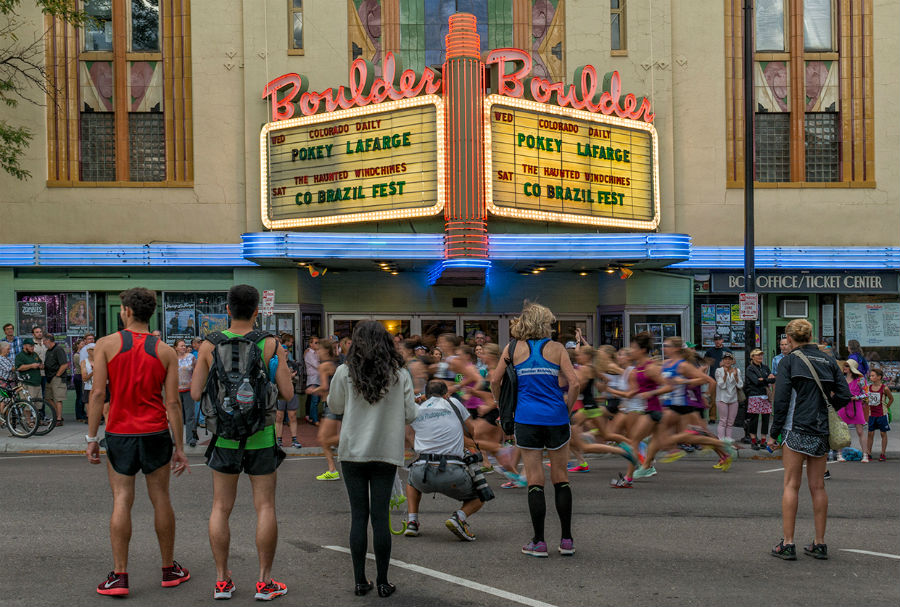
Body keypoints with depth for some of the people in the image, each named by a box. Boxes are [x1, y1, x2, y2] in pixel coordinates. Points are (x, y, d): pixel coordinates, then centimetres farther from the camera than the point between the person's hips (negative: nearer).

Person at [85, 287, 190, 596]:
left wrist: (92, 438, -1)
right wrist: (180, 447, 3)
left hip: (120, 433, -1)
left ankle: (119, 576, 4)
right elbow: (173, 402, -2)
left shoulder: (106, 344, -4)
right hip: (156, 433, 1)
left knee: (122, 502, 3)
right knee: (160, 499, 11)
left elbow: (98, 393, -8)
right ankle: (169, 569, 21)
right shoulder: (165, 351, 0)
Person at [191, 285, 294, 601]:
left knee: (221, 508, 11)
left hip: (225, 436, 2)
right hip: (261, 437, -1)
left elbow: (195, 393, -4)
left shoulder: (209, 345, -5)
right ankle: (265, 581, 10)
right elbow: (287, 393, -8)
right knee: (265, 507, 6)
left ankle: (222, 580, 14)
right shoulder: (270, 344, -9)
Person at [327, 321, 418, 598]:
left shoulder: (344, 373, -5)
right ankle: (382, 582, 10)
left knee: (358, 515, 7)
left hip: (353, 452, 0)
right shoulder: (400, 375, -5)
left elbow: (334, 407, 9)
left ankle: (360, 581, 11)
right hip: (387, 452, 0)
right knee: (381, 515, 5)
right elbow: (410, 415, -1)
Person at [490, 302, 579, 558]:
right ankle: (566, 540, 13)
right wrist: (567, 410, 7)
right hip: (556, 419, 0)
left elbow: (495, 381, 6)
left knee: (534, 481, 4)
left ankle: (538, 542, 6)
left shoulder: (514, 349, 4)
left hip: (527, 419, 0)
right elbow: (574, 383, -6)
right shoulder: (556, 348, 2)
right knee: (561, 478, 11)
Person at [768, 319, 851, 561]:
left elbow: (781, 399, -9)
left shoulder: (789, 361, -4)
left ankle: (787, 544, -1)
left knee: (791, 485, 0)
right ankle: (819, 543, 14)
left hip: (797, 429, -4)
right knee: (818, 486, 10)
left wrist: (773, 433, -3)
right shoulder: (828, 361, 9)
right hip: (821, 432, 5)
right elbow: (844, 396, 6)